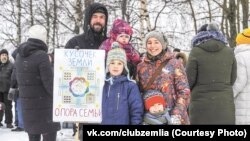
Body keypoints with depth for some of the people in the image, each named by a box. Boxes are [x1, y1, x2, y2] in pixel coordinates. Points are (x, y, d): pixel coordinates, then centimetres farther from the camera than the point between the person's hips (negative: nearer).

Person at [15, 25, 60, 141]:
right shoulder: (41, 56, -16)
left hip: (27, 104, 7)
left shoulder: (19, 56, 8)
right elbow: (49, 83, -17)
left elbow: (19, 80, 12)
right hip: (44, 104, -7)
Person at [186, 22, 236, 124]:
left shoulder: (196, 52, -6)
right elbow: (232, 79, 8)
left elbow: (189, 79, -6)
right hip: (224, 103, 3)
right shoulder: (229, 52, 5)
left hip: (202, 104, -3)